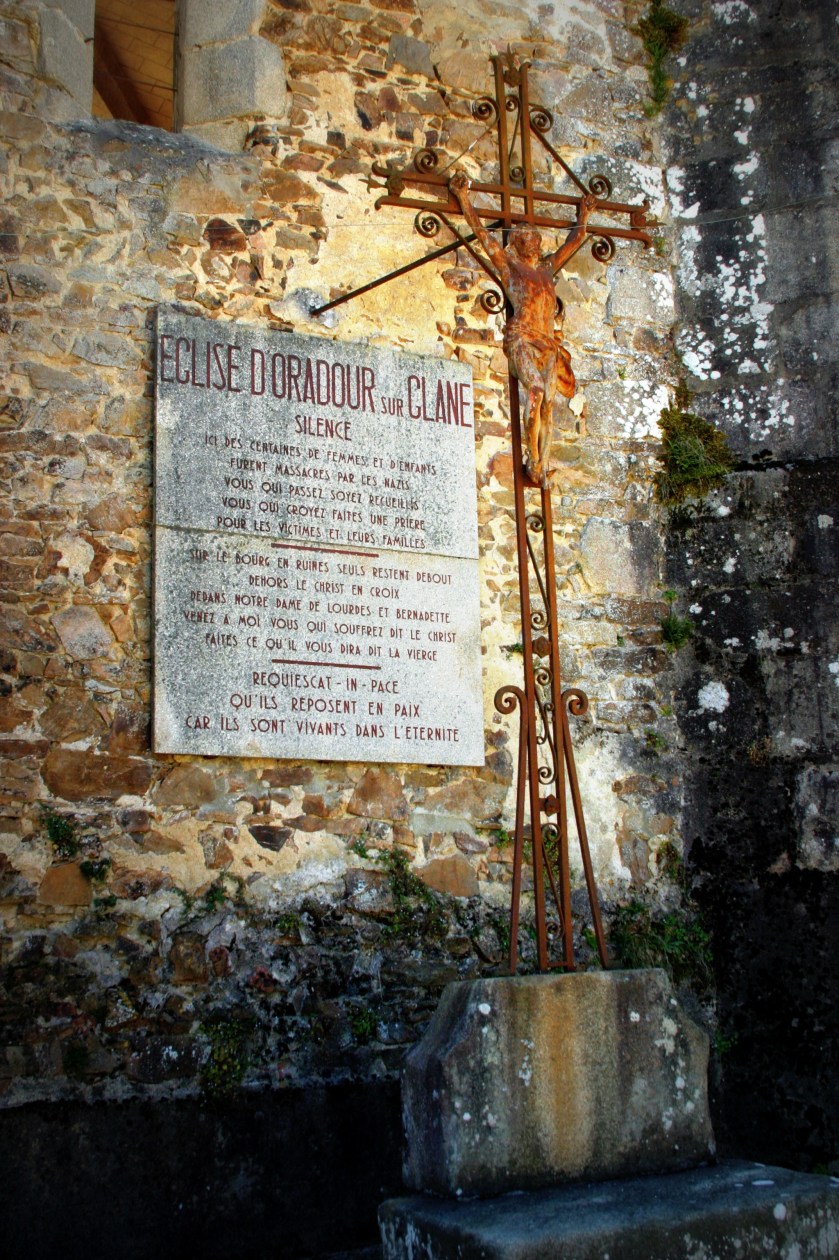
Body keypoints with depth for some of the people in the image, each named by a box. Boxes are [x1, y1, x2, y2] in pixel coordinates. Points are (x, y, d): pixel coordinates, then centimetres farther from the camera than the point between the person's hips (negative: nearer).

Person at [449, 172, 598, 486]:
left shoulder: (547, 267, 25)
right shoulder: (508, 265, 14)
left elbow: (575, 238, 39)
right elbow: (479, 230, 11)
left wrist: (583, 214, 49)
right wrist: (464, 196, 11)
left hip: (547, 342, 5)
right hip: (521, 338, -5)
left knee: (547, 400, -10)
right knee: (535, 390, -26)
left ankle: (542, 465, -14)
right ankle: (533, 460, -22)